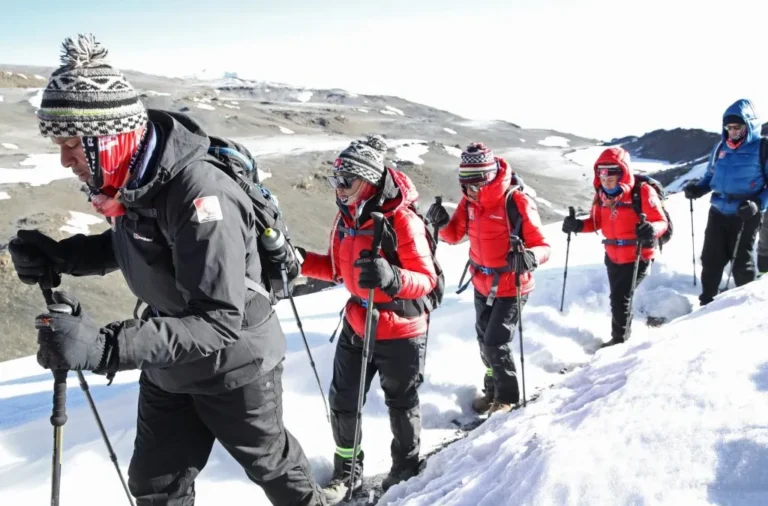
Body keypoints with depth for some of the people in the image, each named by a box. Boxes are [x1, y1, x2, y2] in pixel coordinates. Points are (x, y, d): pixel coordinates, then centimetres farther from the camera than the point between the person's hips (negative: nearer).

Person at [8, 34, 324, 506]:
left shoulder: (201, 196, -35)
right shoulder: (130, 181, -8)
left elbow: (220, 323, -37)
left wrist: (103, 346, -44)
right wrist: (58, 256, -8)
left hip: (234, 365, -7)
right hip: (168, 368, 7)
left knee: (269, 461, 20)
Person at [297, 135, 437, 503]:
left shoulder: (402, 221, -22)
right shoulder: (346, 217, 0)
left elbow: (426, 279, -24)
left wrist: (392, 277, -42)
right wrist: (302, 261, -4)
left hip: (400, 331, -6)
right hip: (356, 324, 6)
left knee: (400, 403, 15)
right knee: (342, 401, 12)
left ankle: (406, 465, 41)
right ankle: (347, 471, 34)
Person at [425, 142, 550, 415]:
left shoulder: (517, 202, -24)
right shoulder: (469, 201, -5)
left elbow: (542, 245, -22)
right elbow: (454, 236, 6)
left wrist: (530, 256, -45)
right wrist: (442, 224, -15)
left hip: (511, 287, -7)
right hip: (482, 284, 7)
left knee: (496, 344, -6)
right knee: (485, 341, 19)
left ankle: (508, 397, 18)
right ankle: (493, 389, 41)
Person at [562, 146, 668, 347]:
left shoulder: (642, 192, -20)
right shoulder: (601, 195, -1)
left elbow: (661, 221, -18)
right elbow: (597, 222, 11)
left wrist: (651, 229, -40)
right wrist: (578, 225, -8)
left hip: (638, 257, -6)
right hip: (613, 256, 6)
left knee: (621, 297, -10)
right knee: (617, 297, 17)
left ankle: (619, 339, 8)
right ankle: (623, 336, 36)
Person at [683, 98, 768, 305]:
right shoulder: (721, 147, 8)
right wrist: (697, 188, 0)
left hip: (745, 215, -5)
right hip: (718, 212, 5)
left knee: (741, 263, 2)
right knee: (711, 260, 9)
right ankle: (706, 302, 23)